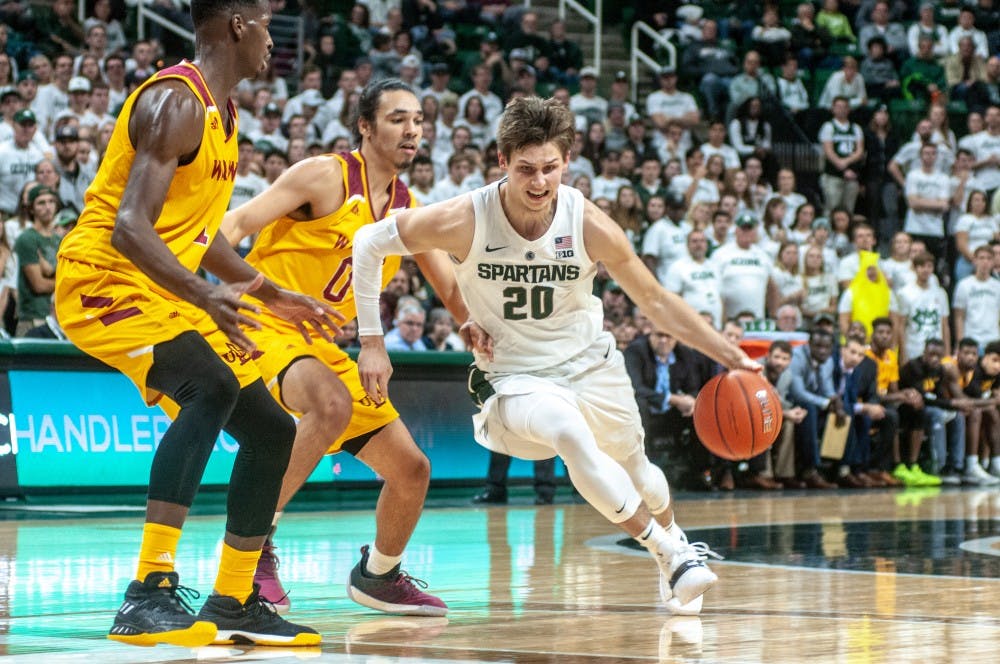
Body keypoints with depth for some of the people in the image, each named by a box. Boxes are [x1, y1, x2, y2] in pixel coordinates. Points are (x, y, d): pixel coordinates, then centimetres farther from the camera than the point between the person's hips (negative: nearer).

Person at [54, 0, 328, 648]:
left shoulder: (220, 114, 14)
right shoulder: (176, 101, -18)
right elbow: (128, 227, -29)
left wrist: (274, 295, 30)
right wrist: (207, 296, -40)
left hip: (165, 295, 10)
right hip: (103, 282, -10)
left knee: (271, 430, 10)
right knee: (212, 389, -34)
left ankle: (234, 603, 22)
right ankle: (149, 594, -39)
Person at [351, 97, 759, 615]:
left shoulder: (590, 225, -18)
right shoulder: (465, 220, -23)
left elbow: (655, 302, -7)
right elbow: (369, 242, -10)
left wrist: (729, 356, -14)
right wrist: (372, 342, -13)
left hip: (591, 366, 3)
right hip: (515, 377, -3)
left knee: (634, 467, 18)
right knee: (570, 432, -33)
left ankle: (673, 541, 54)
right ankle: (670, 555, -19)